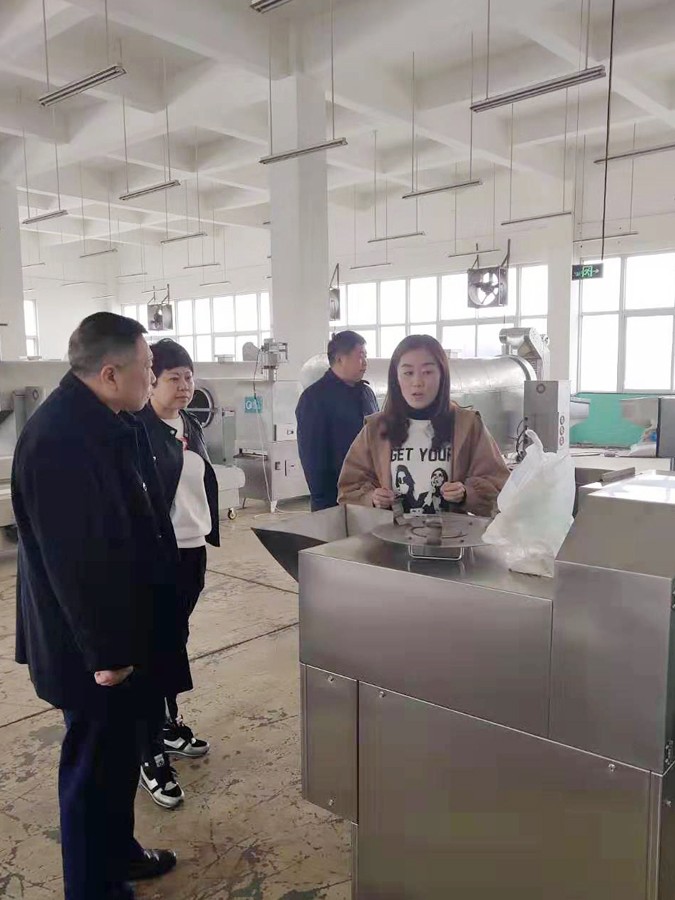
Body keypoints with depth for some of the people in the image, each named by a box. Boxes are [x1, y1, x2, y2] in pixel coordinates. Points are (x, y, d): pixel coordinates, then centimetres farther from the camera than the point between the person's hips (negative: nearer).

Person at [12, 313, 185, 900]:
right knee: (96, 762, 9)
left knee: (118, 751, 24)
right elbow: (74, 559, -27)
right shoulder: (58, 438, -27)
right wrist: (105, 651, -20)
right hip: (93, 644, -9)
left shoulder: (108, 422, 4)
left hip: (122, 628, 10)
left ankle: (117, 851, 45)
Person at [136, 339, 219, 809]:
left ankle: (170, 726, 34)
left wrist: (210, 533, 16)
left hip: (193, 549, 7)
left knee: (175, 639, 18)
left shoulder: (191, 426, 10)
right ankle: (150, 754, 11)